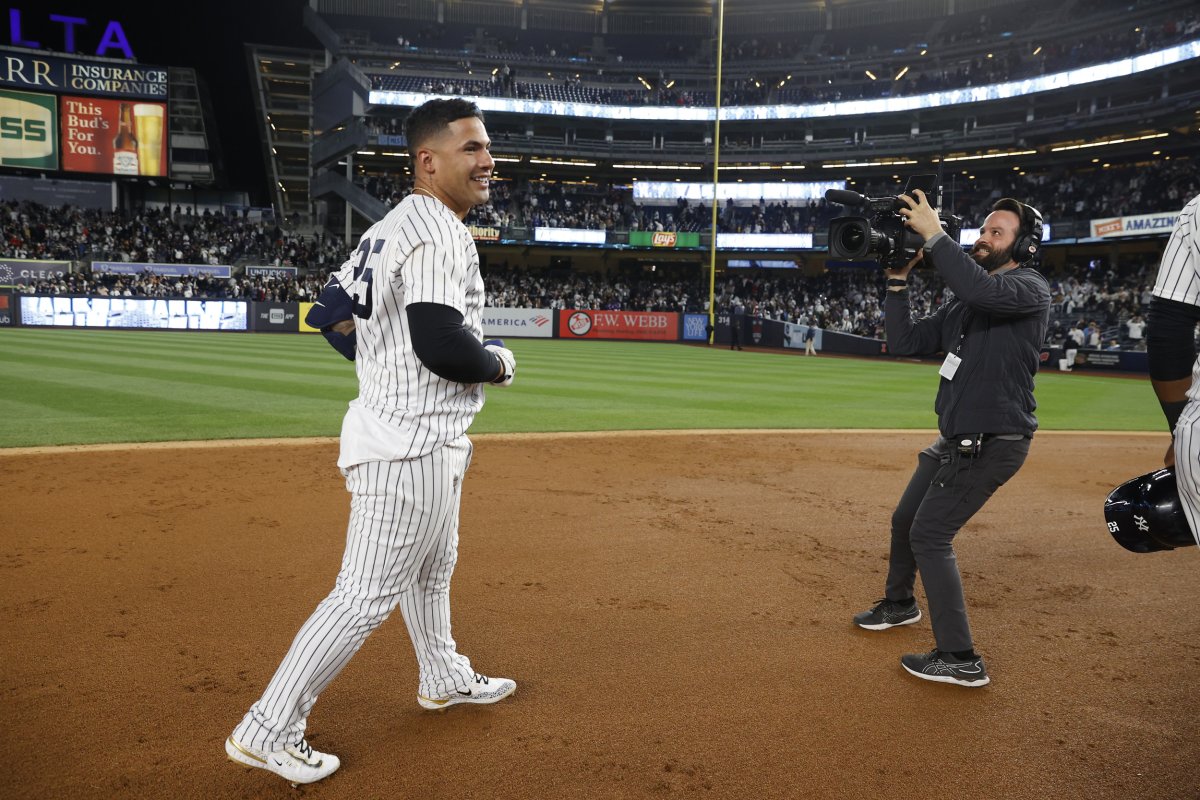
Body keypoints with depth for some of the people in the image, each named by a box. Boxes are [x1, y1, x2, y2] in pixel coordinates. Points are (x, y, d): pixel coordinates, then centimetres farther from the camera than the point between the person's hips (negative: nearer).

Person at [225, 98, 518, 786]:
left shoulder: (388, 229, 12)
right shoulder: (440, 234, -19)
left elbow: (333, 311, 16)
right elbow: (443, 344, -30)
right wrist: (500, 364, -11)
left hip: (424, 439, 11)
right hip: (414, 445, -11)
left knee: (432, 568, 26)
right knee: (367, 595, -3)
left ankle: (445, 678, 46)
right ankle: (269, 730, 7)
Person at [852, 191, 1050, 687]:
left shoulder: (1030, 289, -12)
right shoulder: (963, 304, 13)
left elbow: (980, 288, -35)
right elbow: (905, 343, 9)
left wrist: (934, 235, -29)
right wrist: (898, 282, 1)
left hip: (992, 441, -9)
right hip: (957, 439, 9)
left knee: (930, 534, -11)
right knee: (905, 520, 21)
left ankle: (960, 659, -5)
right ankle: (899, 604, 46)